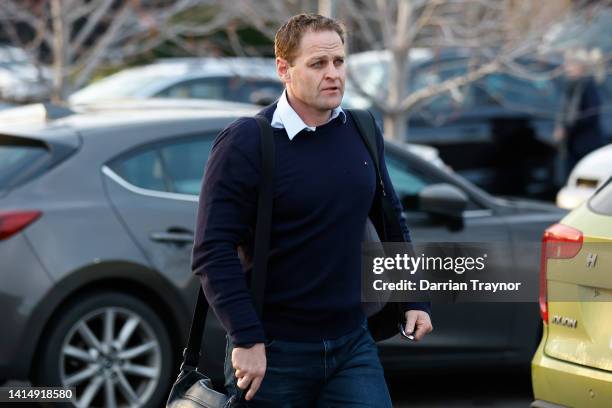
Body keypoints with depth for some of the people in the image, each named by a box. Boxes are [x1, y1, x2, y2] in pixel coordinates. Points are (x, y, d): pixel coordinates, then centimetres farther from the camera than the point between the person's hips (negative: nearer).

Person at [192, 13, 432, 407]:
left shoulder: (362, 133, 7)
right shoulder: (245, 143, -11)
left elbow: (392, 219, 19)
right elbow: (213, 251, -16)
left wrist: (414, 300, 13)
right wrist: (247, 340, -21)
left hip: (353, 343, 5)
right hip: (273, 352, -5)